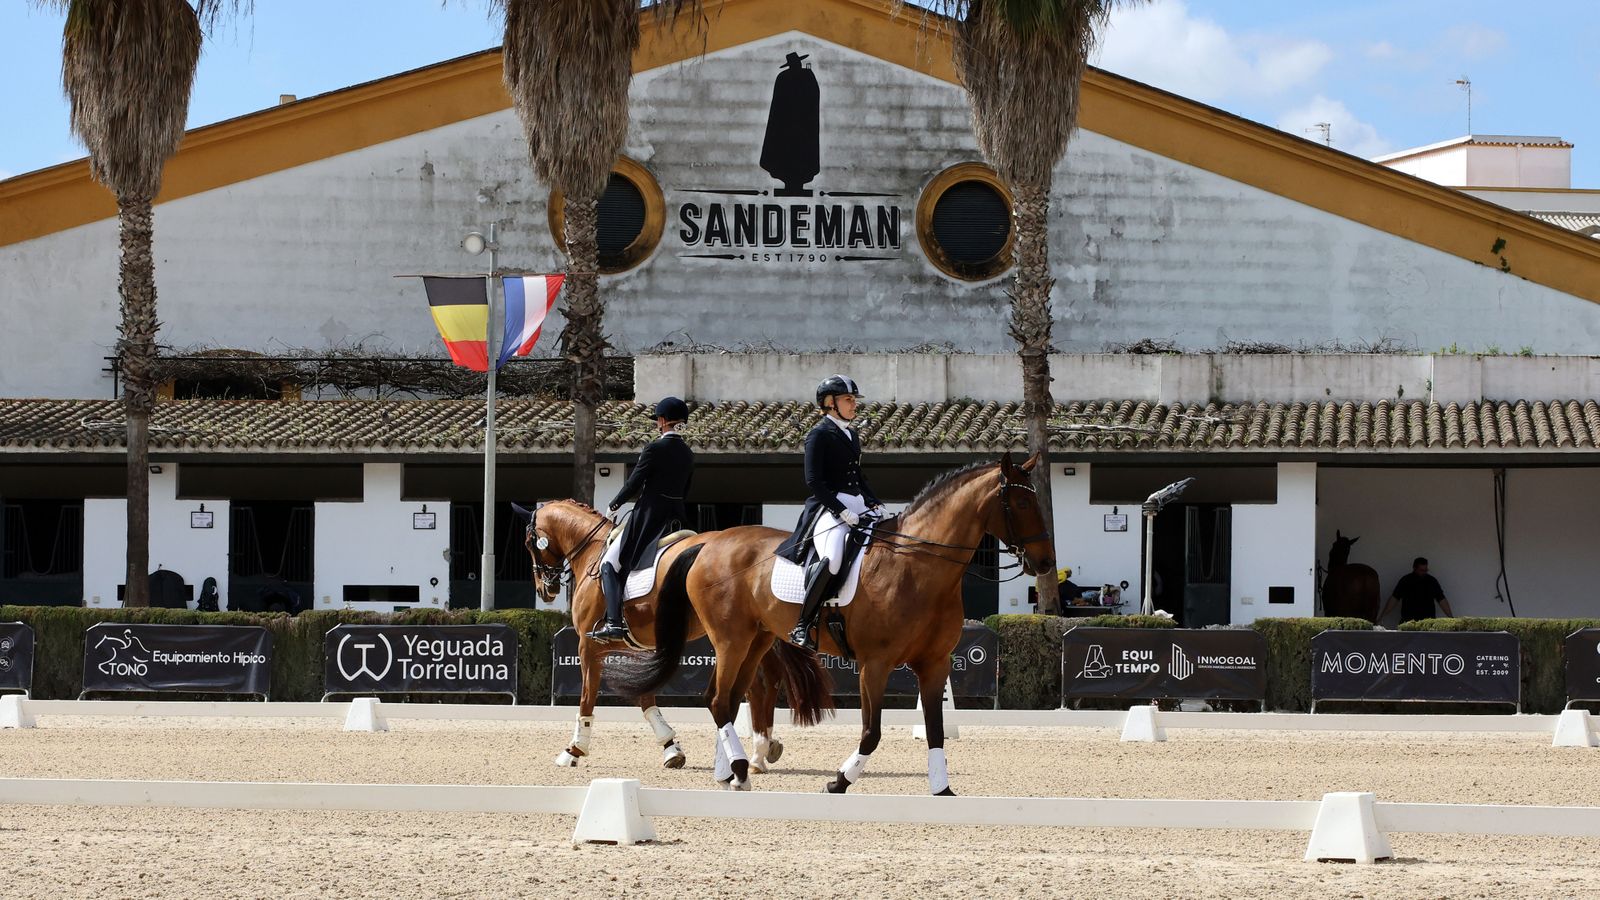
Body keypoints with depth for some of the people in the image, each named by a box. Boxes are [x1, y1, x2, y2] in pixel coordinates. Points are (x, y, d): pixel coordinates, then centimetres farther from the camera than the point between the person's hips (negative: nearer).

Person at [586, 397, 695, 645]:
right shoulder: (688, 454, 8)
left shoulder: (654, 449, -14)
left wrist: (614, 506, 6)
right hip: (677, 518, 7)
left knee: (610, 564, 1)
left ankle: (614, 623, -12)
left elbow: (633, 485, -10)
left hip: (648, 516, -7)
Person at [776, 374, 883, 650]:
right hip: (827, 507, -9)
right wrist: (841, 511, -18)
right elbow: (813, 480, -12)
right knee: (833, 556, -33)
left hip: (858, 505, 9)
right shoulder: (820, 435, -5)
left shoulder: (851, 434, 20)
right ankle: (803, 625, -27)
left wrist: (875, 503, 13)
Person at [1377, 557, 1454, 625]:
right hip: (1408, 621, 0)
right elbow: (1394, 598, 3)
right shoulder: (1405, 580, 2)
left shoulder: (1432, 581, 5)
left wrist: (1451, 617, 1)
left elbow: (1441, 600, 7)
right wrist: (1383, 615, -3)